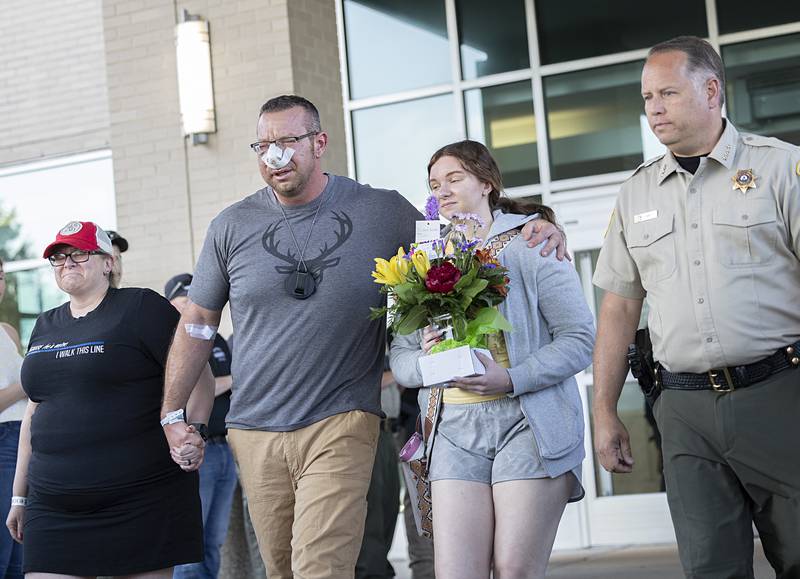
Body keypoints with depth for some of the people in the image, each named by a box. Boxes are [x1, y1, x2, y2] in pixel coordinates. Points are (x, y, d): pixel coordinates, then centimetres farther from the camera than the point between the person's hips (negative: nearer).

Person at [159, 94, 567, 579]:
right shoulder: (232, 227, 5)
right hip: (254, 430, 3)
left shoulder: (382, 212, 1)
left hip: (340, 428, -3)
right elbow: (198, 322, 13)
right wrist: (171, 415, 11)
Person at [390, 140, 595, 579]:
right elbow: (399, 356, 16)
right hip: (454, 429, 4)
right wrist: (425, 361, -8)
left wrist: (511, 379, -17)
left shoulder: (530, 246, 2)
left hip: (527, 421, -4)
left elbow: (580, 338, -4)